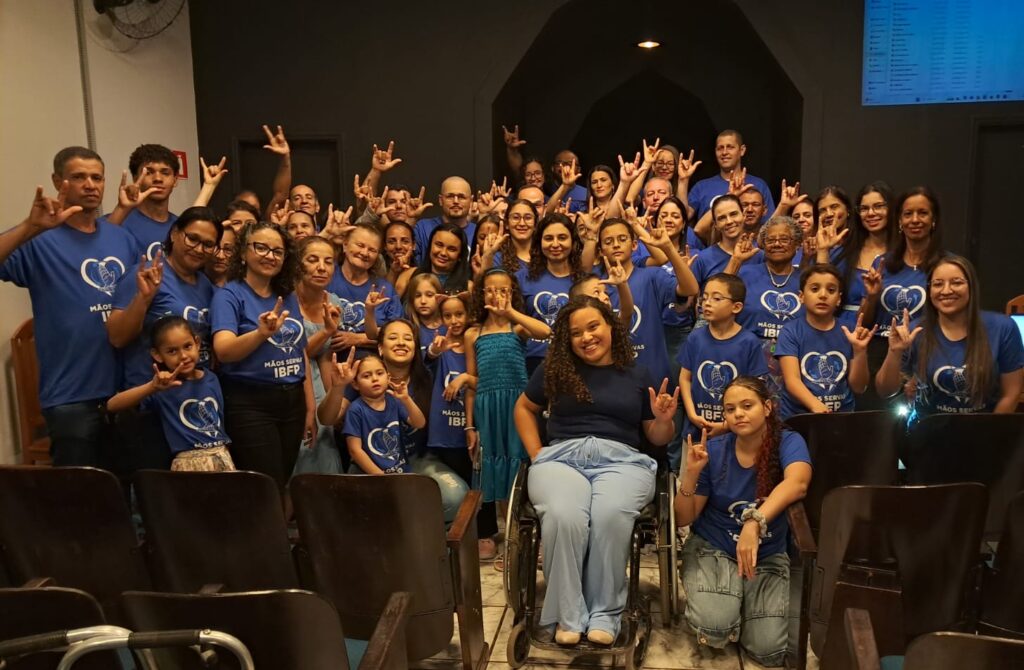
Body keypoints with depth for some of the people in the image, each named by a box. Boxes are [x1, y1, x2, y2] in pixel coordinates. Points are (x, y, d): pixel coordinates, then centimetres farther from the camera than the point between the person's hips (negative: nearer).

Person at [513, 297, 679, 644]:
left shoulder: (637, 375, 13)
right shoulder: (554, 370, 12)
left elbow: (657, 438, 18)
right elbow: (524, 408, 25)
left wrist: (663, 419, -6)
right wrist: (536, 453, 11)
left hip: (621, 460, 0)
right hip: (562, 457, 0)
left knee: (610, 516, -35)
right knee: (563, 517, -34)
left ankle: (606, 612, -16)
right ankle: (568, 614, -16)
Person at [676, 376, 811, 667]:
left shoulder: (789, 442, -12)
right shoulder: (713, 451, -10)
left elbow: (797, 483, -37)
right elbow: (683, 519, -6)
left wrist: (754, 522, -52)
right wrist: (691, 474, -25)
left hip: (768, 555, 1)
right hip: (711, 548, -1)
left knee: (768, 649, -14)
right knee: (716, 627, -26)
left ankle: (742, 606, 19)